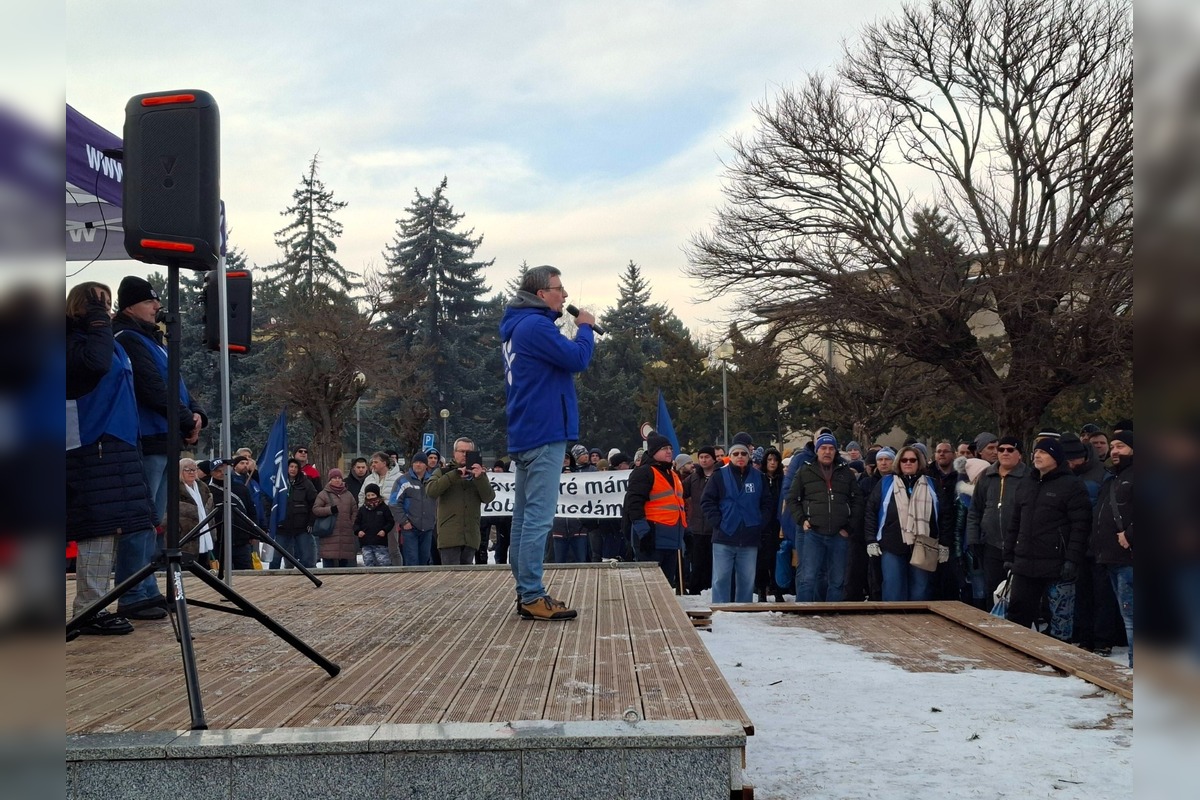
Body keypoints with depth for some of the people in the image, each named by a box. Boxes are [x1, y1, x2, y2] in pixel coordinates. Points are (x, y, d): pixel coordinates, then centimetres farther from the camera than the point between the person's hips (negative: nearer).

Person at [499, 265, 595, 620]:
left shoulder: (518, 326, 18)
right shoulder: (536, 325, -15)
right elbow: (578, 359, -17)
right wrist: (585, 327, -3)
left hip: (525, 433, 11)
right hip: (544, 433, -11)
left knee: (525, 517, 11)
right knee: (538, 518, -10)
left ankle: (526, 592, 17)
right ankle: (533, 597, -9)